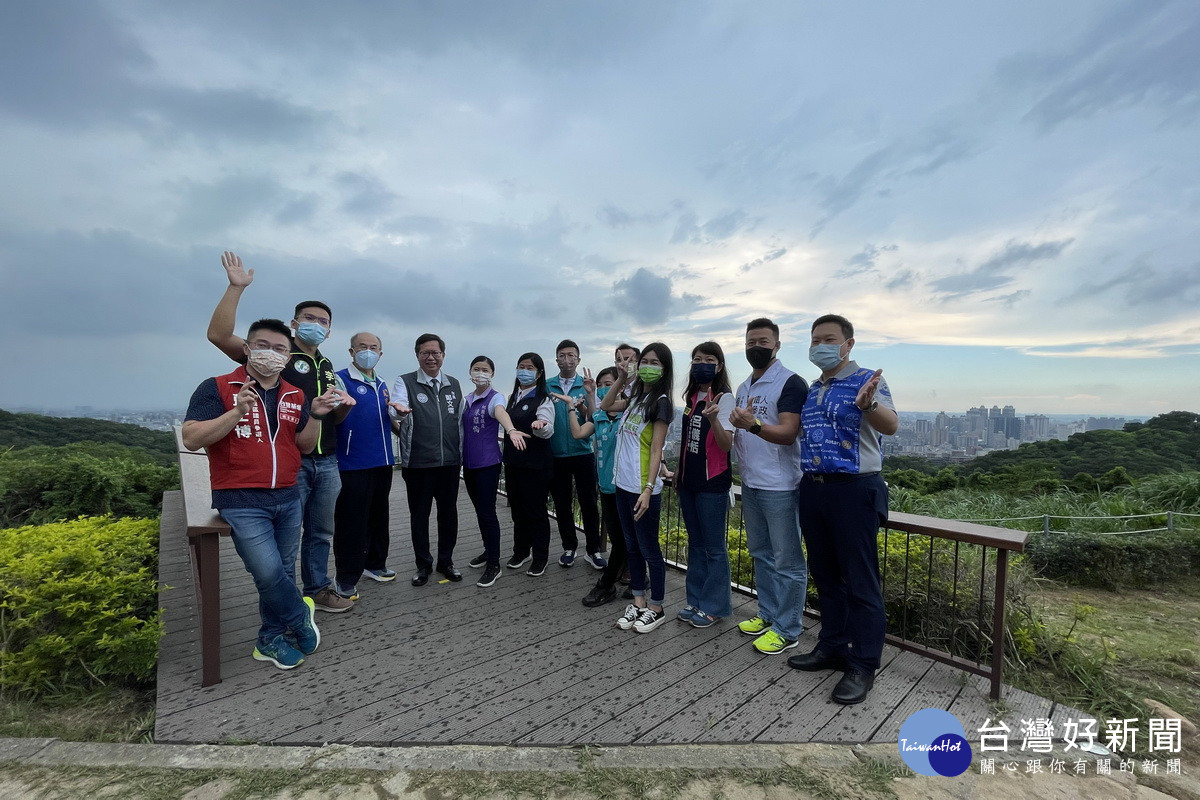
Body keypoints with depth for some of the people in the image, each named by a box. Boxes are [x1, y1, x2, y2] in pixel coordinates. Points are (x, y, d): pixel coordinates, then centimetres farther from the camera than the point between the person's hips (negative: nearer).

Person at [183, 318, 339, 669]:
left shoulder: (295, 396, 9)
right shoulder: (217, 388, -5)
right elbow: (191, 438, -14)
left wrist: (316, 415, -7)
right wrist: (238, 411, -26)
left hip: (288, 498, 5)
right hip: (241, 501, -5)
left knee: (283, 572, 12)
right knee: (269, 573, -12)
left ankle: (271, 639, 31)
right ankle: (301, 616, 17)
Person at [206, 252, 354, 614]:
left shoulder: (327, 366, 16)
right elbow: (219, 336, -19)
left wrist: (345, 406, -1)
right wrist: (236, 287, -25)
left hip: (327, 462, 6)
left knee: (321, 533, 16)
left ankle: (318, 589, 30)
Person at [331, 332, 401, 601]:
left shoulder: (382, 385, 15)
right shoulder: (341, 379, -7)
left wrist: (402, 427, 6)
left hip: (382, 463, 7)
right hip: (353, 465, -7)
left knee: (379, 517, 16)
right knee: (352, 522, 0)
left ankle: (375, 564, 32)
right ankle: (345, 579, 14)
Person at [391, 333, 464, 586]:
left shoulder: (454, 384, 10)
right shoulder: (405, 382, -1)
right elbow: (398, 406, -20)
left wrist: (461, 452, 11)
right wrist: (400, 409, -44)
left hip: (450, 461, 3)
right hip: (418, 462, -3)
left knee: (448, 512, 10)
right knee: (419, 514, 8)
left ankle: (446, 561, 27)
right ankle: (423, 564, 25)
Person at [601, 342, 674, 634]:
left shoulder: (661, 401, -10)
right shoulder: (635, 397, 11)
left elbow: (656, 450, -15)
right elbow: (605, 405, 24)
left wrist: (647, 490, -20)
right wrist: (622, 378, 12)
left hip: (642, 488, -8)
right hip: (623, 484, 8)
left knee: (649, 549, 5)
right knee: (632, 547, 16)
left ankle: (655, 607, 21)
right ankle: (639, 601, 30)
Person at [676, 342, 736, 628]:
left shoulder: (724, 397, -12)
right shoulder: (691, 396, 9)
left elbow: (726, 444, -21)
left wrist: (713, 418, -38)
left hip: (713, 482, -7)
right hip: (689, 481, 7)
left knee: (714, 547, 3)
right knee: (695, 543, 16)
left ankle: (714, 606, 18)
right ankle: (696, 600, 29)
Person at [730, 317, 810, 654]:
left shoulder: (791, 383, -11)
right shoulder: (743, 387, 14)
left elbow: (788, 434, -22)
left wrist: (753, 425, -36)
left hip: (780, 487, -8)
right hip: (750, 484, 8)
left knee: (787, 561, 3)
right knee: (760, 554, 18)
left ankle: (787, 629, 16)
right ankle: (768, 614, 33)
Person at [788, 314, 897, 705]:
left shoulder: (866, 381, -8)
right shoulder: (810, 390, 13)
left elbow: (890, 425, -27)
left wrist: (869, 404, -46)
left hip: (854, 490, -7)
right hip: (812, 489, 7)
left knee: (860, 581, 2)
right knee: (825, 575, 17)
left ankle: (863, 666, 17)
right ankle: (832, 647, 33)